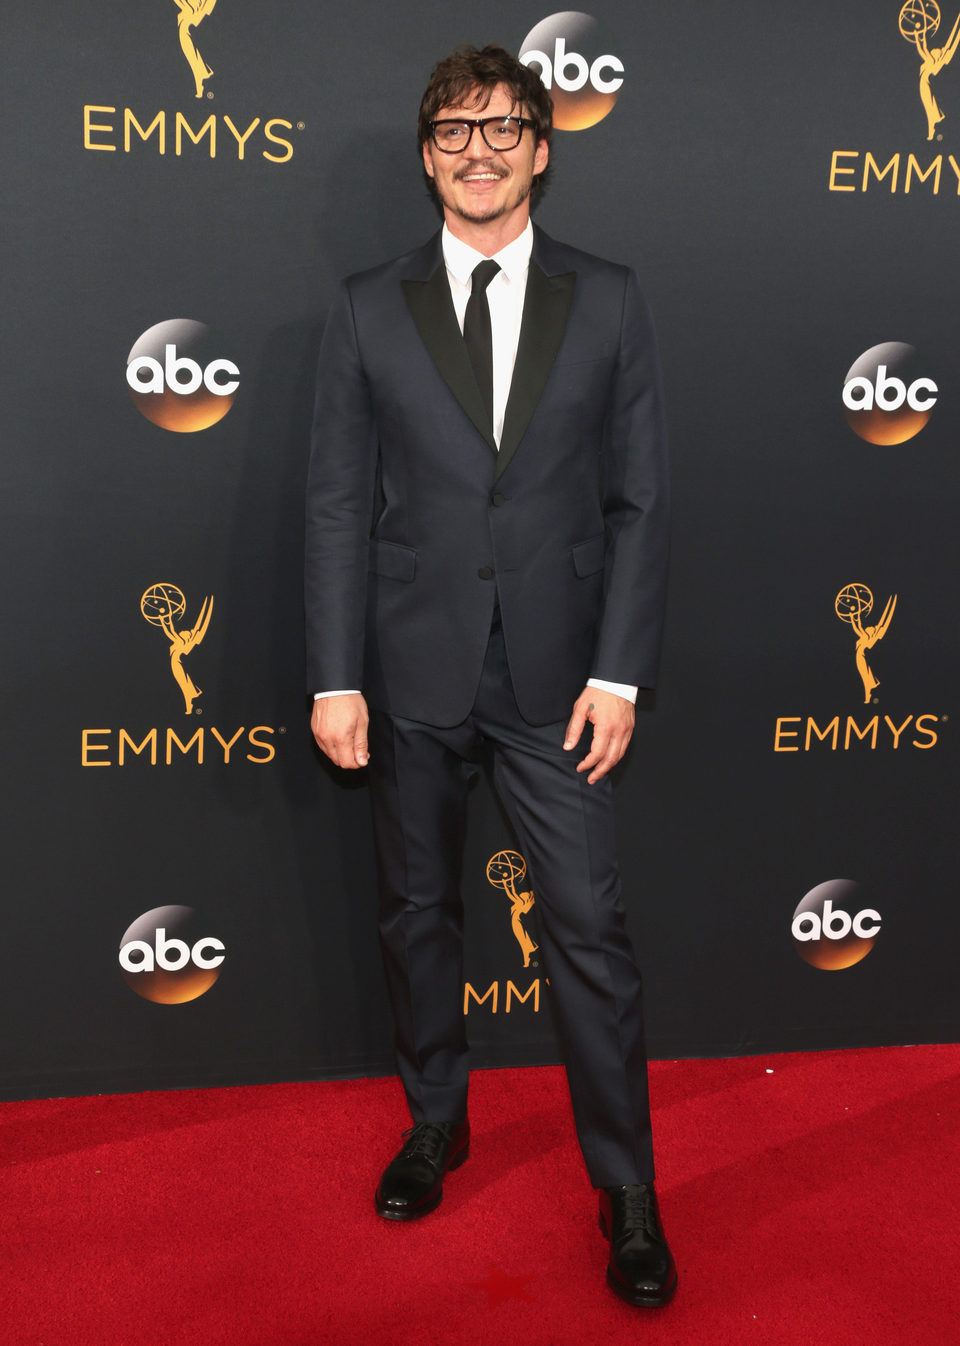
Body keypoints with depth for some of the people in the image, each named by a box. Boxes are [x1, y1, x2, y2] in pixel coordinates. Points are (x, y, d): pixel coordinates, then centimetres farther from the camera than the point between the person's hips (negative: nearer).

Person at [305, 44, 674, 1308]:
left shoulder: (608, 301, 3)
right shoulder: (368, 308, 4)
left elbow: (640, 500, 1)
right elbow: (338, 503, 1)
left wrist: (618, 673, -7)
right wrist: (336, 677, -4)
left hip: (554, 671, -1)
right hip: (412, 669, 2)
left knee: (590, 929, 1)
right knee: (417, 913, 14)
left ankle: (628, 1197, 17)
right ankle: (436, 1126, 37)